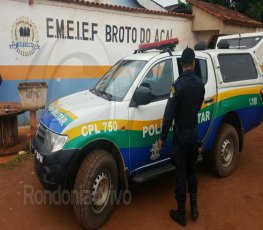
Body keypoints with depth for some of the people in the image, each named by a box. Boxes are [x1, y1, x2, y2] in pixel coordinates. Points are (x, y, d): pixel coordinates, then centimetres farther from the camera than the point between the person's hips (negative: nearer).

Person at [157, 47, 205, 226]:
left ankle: (181, 213, 17)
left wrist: (162, 137, -12)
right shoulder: (200, 83, 1)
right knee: (191, 171, 19)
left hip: (181, 135, -6)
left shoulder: (179, 84, -19)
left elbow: (169, 113, -20)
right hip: (194, 132, 6)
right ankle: (194, 208, 29)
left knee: (181, 174, 4)